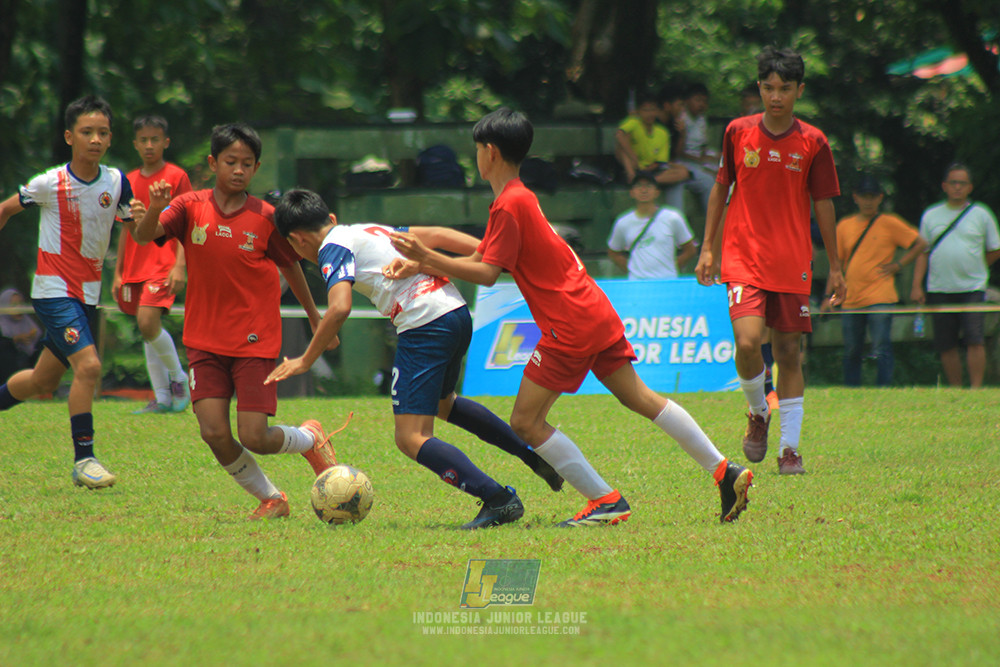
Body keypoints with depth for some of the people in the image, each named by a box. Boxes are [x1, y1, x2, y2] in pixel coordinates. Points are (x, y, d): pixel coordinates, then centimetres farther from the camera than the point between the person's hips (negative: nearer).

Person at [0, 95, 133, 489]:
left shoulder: (116, 182, 0)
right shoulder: (51, 184, -12)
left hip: (88, 293, 6)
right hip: (53, 290, -6)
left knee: (44, 382, 15)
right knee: (88, 365, -23)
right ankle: (83, 460, -16)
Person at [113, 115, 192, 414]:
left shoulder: (176, 177, -2)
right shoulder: (129, 181, 14)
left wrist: (179, 265, -15)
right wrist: (118, 272, 16)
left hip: (163, 264, -6)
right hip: (136, 267, 6)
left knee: (148, 322, -21)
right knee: (147, 332, 6)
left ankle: (179, 377, -1)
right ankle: (162, 398, 10)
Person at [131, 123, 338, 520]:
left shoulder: (266, 218, -4)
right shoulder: (191, 207, -3)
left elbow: (290, 266, 10)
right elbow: (143, 237, -16)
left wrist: (315, 319, 20)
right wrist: (153, 210, -38)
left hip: (256, 341, -2)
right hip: (205, 341, 2)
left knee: (253, 437, -10)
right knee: (214, 433, -10)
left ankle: (310, 439, 24)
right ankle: (270, 499, 14)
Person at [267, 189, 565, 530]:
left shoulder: (333, 247, -1)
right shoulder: (373, 229, 23)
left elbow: (340, 308, -15)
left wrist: (305, 361, -6)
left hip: (424, 323, -9)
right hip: (458, 312, 9)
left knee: (411, 438, -6)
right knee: (442, 402, 35)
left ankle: (498, 499, -19)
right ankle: (535, 454, 36)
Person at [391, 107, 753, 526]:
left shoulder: (509, 205, -13)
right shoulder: (521, 197, 17)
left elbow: (486, 274, -18)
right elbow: (480, 257, 20)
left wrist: (425, 256, -16)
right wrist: (420, 265, 13)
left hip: (570, 327, -10)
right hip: (597, 314, 10)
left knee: (525, 423, -4)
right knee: (639, 398, 14)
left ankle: (606, 501, -6)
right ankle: (724, 471, 11)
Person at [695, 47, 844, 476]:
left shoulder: (813, 143, 0)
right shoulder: (738, 132, 1)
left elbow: (824, 205, 6)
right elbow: (720, 189, 12)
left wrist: (835, 268, 6)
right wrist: (708, 248, 7)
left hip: (792, 263, 1)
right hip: (742, 258, -1)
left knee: (788, 351, 2)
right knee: (748, 342, -19)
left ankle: (789, 447, 11)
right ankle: (758, 412, 10)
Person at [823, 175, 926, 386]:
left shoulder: (889, 224, 2)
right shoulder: (844, 226, 12)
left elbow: (920, 244, 4)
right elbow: (836, 263, 16)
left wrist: (897, 265, -3)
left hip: (880, 298, -4)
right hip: (850, 300, 4)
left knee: (881, 350, -10)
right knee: (851, 352, 8)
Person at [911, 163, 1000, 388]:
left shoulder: (981, 214, 7)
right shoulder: (931, 216, 12)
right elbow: (923, 253, 12)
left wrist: (973, 268, 9)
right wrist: (916, 286, 3)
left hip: (972, 288, -2)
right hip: (939, 291, 2)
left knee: (974, 339, -14)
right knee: (946, 345, 2)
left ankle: (976, 387, -13)